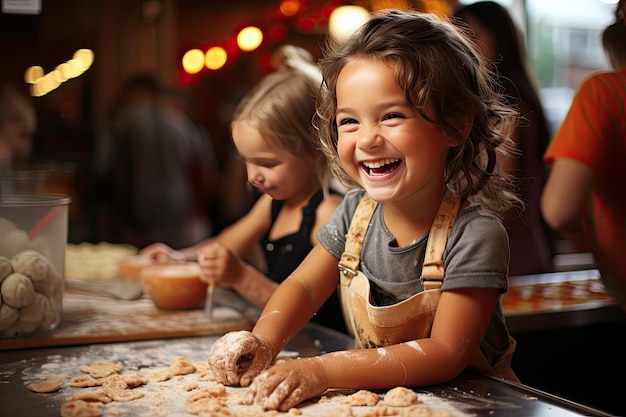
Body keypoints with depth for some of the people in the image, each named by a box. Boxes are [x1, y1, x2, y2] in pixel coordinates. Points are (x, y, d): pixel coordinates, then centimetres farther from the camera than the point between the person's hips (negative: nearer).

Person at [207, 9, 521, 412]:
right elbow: (304, 285, 5)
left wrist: (324, 371, -33)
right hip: (378, 393, 4)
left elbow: (446, 354, -24)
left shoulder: (474, 233, -21)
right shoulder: (356, 212, -5)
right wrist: (263, 342, -16)